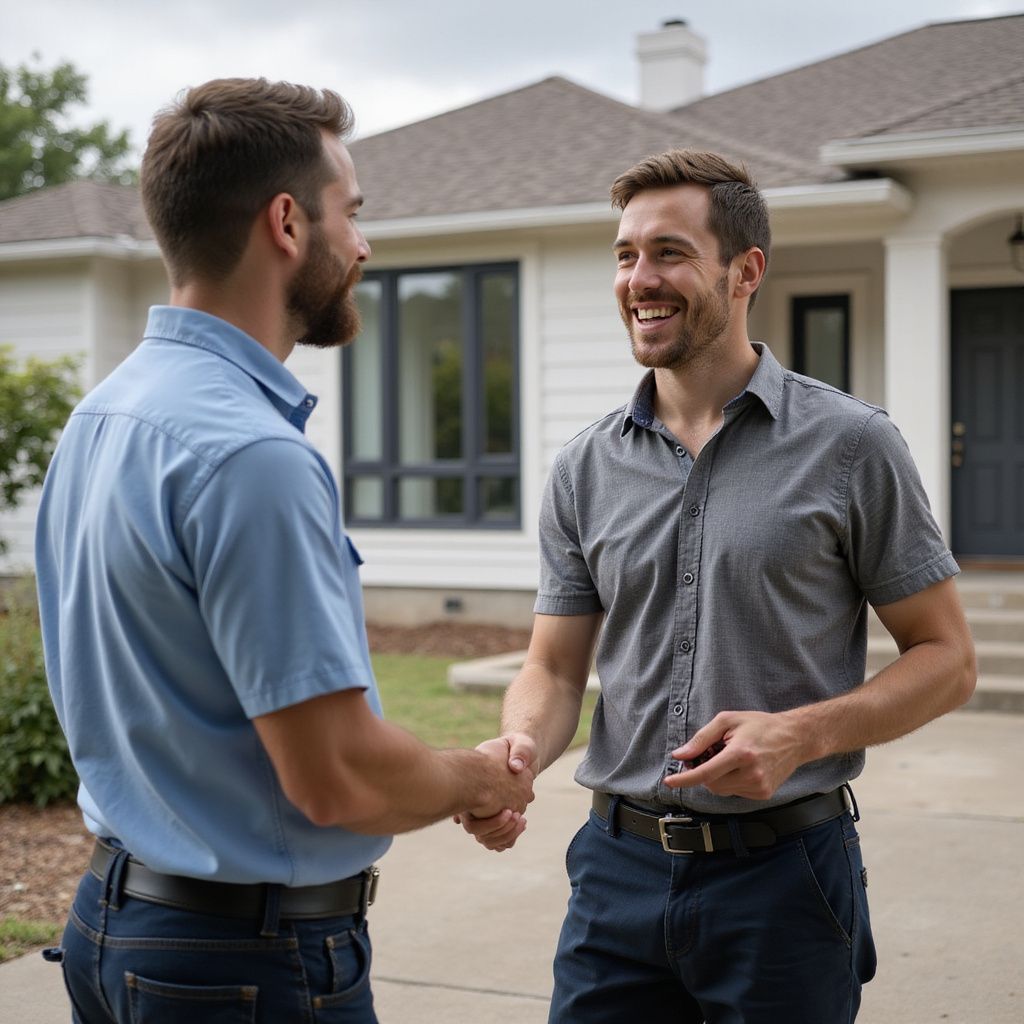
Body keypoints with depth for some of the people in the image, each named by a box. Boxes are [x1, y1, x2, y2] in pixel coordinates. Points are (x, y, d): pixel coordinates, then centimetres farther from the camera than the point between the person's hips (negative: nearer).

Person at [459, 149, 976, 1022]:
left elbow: (947, 658, -3)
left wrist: (801, 732, -19)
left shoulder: (849, 444, -5)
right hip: (620, 869, 3)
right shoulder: (585, 469, 5)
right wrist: (517, 751, -16)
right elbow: (555, 670, 6)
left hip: (782, 873, -3)